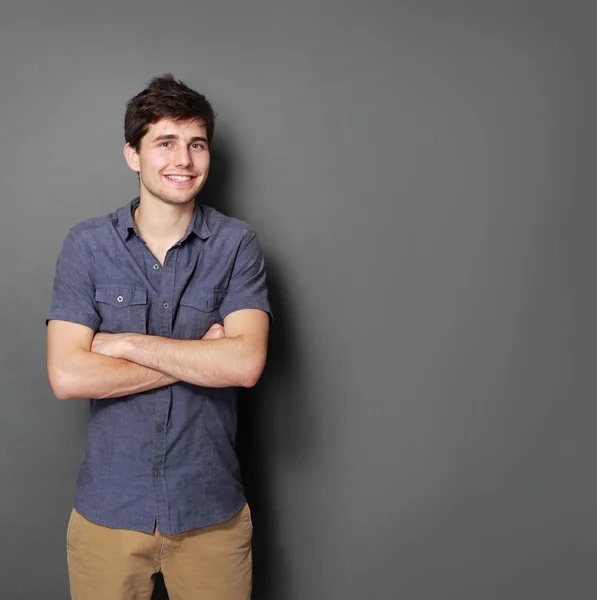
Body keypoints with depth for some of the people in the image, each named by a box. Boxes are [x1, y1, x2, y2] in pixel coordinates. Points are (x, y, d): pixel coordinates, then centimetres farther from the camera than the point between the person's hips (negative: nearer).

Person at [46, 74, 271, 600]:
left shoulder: (236, 245, -5)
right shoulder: (87, 244, -4)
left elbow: (246, 363, -18)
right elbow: (67, 375, -13)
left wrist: (124, 343, -15)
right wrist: (200, 358, -14)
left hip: (211, 511, 0)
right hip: (109, 508, 1)